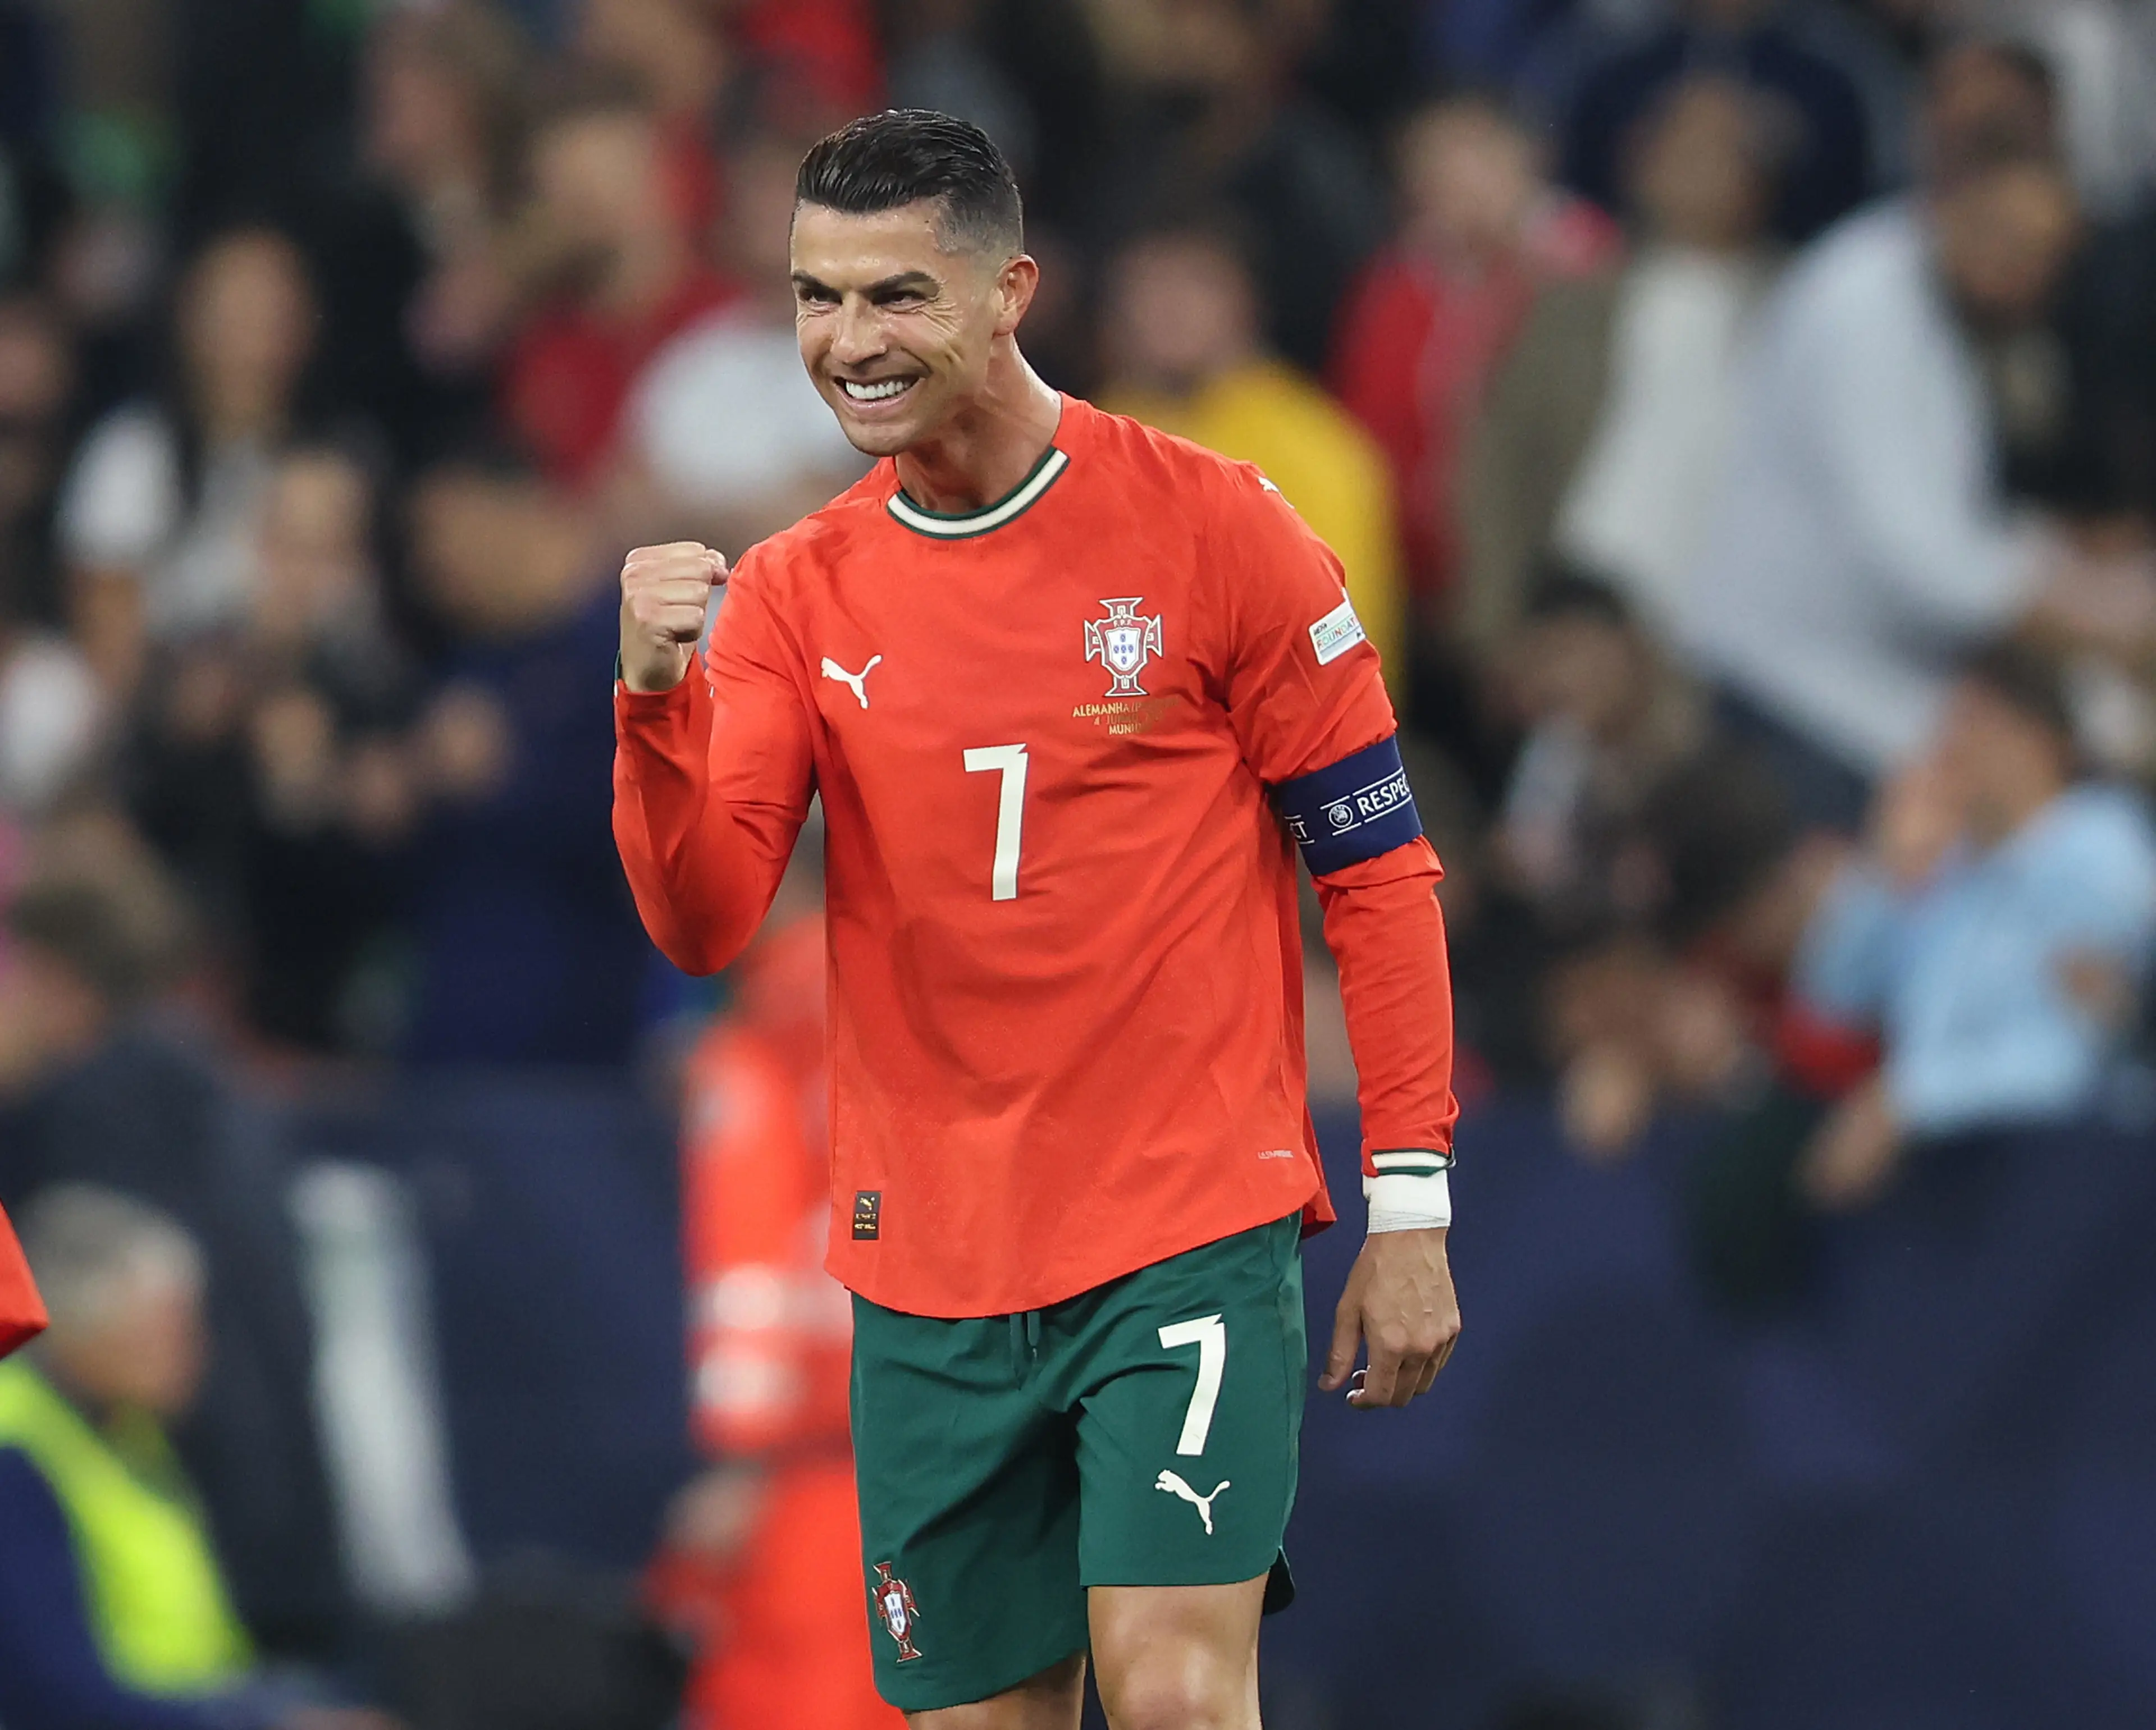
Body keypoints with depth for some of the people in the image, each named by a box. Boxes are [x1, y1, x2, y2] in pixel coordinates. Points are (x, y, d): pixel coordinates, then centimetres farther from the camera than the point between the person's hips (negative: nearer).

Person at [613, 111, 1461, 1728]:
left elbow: (1378, 869, -1)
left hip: (1192, 1232, -4)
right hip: (929, 1272, 4)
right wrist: (658, 700, -23)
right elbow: (702, 924, -5)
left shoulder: (1211, 527, -4)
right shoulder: (795, 595, 5)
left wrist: (1409, 1203, -6)